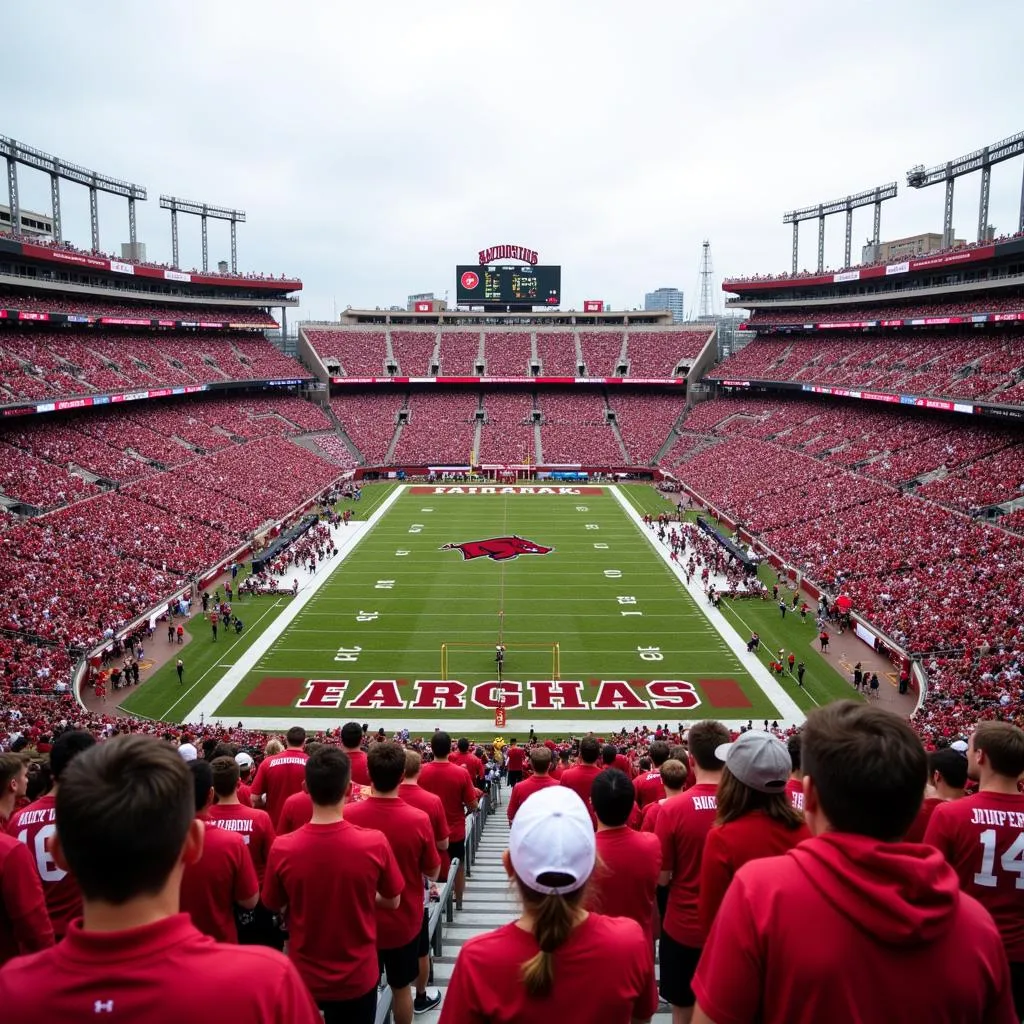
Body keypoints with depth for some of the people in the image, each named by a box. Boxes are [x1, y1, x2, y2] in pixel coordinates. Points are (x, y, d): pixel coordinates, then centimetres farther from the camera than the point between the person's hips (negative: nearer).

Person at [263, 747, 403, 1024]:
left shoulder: (282, 848, -20)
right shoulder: (374, 843, -22)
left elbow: (274, 906, -1)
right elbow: (392, 902, -5)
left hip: (304, 975, 0)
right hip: (357, 977, 0)